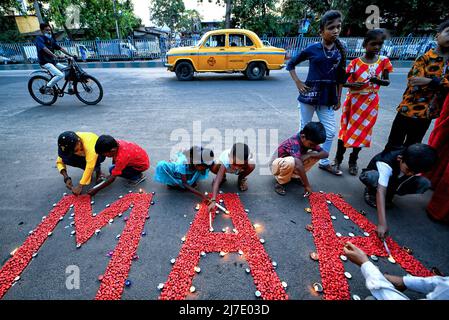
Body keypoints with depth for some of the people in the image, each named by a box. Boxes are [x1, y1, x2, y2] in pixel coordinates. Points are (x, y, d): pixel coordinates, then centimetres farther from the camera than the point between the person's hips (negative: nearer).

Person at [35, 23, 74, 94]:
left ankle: (70, 88, 5)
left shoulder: (51, 39, 15)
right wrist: (54, 55, -39)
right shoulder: (39, 38, -7)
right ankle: (48, 87, -11)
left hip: (53, 62, 8)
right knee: (60, 75, -27)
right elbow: (44, 48, -24)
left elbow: (60, 48, 10)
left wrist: (70, 55, -1)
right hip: (45, 62, -8)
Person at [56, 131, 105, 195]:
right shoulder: (68, 145, -25)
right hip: (83, 156, 5)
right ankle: (88, 171, -1)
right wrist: (66, 178, -30)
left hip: (98, 155, -5)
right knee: (66, 159, -25)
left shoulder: (89, 143, -40)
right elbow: (59, 161, -15)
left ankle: (97, 168, -5)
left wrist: (80, 186, -47)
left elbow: (90, 166, -45)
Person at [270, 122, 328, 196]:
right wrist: (307, 185, -38)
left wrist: (309, 155, -27)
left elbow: (325, 154, -11)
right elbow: (299, 166, -45)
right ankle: (280, 183, -15)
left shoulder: (310, 141, -11)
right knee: (290, 162, -43)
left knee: (316, 154, -10)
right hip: (277, 164, -7)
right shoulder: (294, 142, -34)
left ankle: (296, 176, 4)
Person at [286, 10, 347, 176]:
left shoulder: (341, 50, 4)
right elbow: (290, 64, 4)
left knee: (330, 132, 7)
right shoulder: (312, 49, -6)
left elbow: (340, 77, 11)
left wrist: (338, 98, 11)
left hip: (327, 98, 4)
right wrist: (298, 83, -5)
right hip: (309, 95, -4)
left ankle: (324, 162, 25)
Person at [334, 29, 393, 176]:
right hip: (354, 100, -2)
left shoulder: (383, 61, 0)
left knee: (363, 131, 8)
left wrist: (378, 81, -19)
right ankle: (338, 158, 17)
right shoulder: (355, 62, -6)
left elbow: (387, 81, 4)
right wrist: (352, 84, -27)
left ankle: (353, 160, 23)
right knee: (346, 129, 3)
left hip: (370, 102, 2)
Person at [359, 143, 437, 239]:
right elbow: (381, 192, -46)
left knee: (425, 183, -19)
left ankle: (389, 193, -1)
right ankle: (371, 192, -8)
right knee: (372, 176, -41)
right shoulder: (385, 164, -39)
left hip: (394, 181, 5)